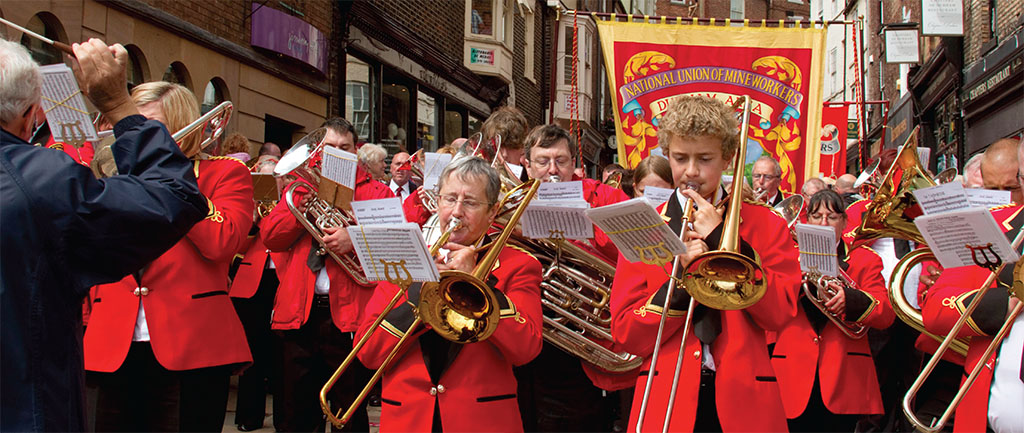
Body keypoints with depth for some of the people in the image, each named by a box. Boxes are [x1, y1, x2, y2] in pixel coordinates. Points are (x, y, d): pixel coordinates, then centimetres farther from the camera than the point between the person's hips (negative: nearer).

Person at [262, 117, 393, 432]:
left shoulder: (376, 191, 8)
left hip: (348, 314, -2)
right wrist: (303, 205, -9)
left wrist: (355, 239, -21)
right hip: (298, 313, 3)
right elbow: (270, 237, 5)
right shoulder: (301, 188, 16)